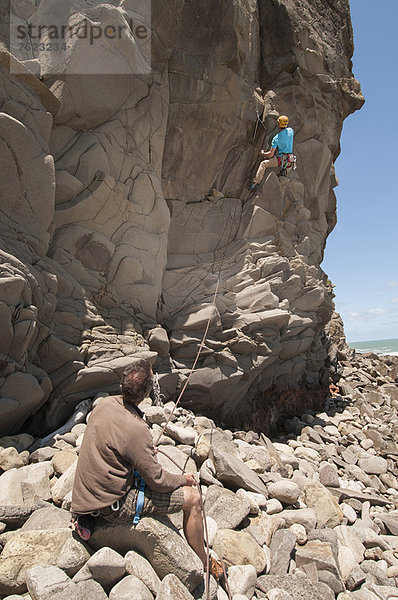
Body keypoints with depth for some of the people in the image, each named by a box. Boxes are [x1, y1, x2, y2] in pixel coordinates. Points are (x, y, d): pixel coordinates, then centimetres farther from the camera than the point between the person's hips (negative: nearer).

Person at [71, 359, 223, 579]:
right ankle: (202, 563, 20)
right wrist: (184, 479, 0)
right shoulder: (136, 429, -30)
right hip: (113, 505, -8)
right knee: (192, 497, -3)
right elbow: (158, 482, -19)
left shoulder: (105, 403, -7)